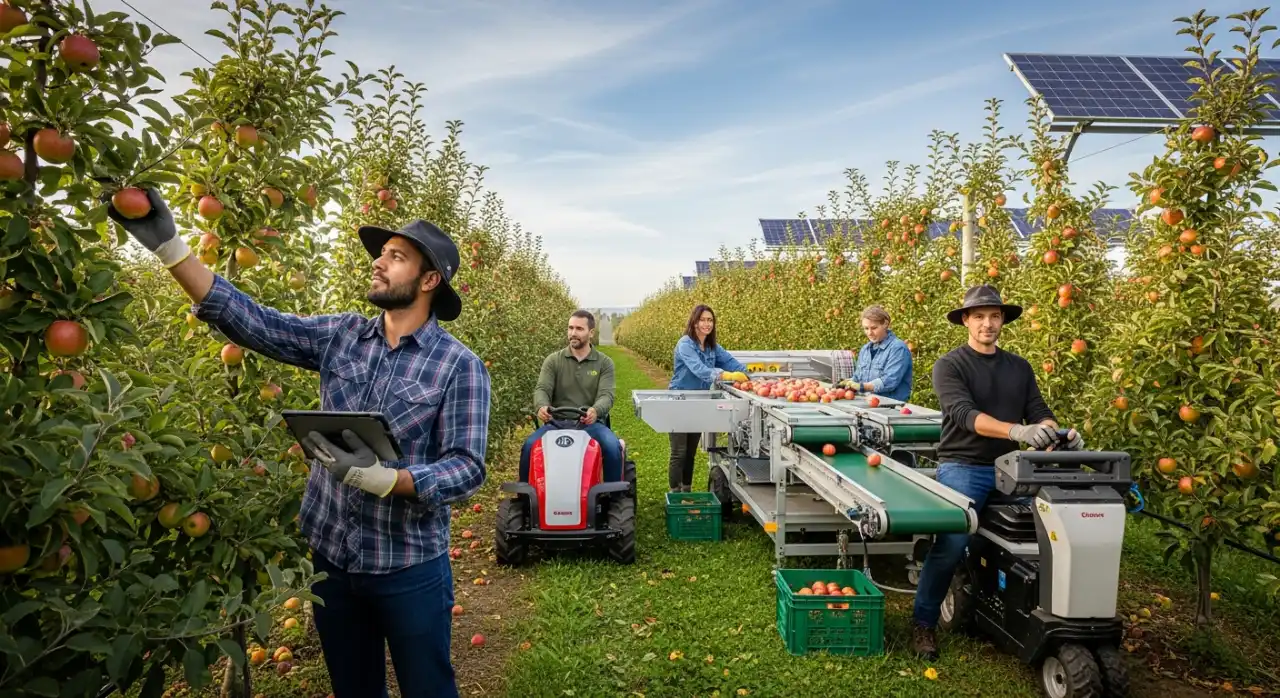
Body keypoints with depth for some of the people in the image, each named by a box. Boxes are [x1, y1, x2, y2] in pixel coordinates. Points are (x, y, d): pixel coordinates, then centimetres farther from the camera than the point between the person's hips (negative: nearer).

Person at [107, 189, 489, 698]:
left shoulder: (460, 367, -14)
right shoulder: (340, 336, 1)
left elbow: (466, 469, -18)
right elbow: (249, 321, -5)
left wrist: (381, 478, -31)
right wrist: (168, 245, -12)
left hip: (409, 566, -4)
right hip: (331, 554, 5)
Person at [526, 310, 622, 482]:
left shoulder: (604, 363, 6)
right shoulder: (553, 360, 8)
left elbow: (606, 395, -7)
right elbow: (542, 389, -3)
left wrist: (596, 410, -32)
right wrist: (542, 406, -29)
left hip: (591, 423, -1)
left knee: (613, 447, -30)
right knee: (530, 445, -25)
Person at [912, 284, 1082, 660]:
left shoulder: (1019, 367, 15)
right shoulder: (949, 365, -2)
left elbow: (1039, 411, 6)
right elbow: (965, 414, -18)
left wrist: (1057, 433, -17)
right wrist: (1017, 431, -32)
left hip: (1010, 467, 5)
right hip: (963, 466, -5)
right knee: (952, 541, -23)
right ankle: (924, 622, -4)